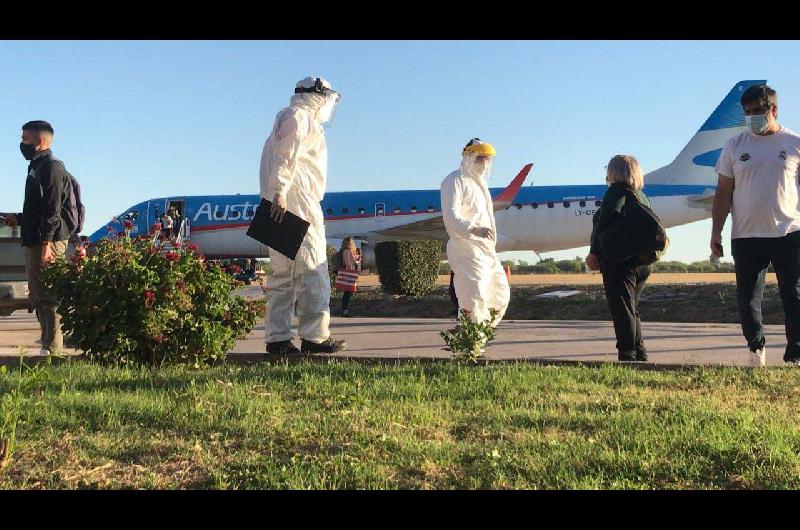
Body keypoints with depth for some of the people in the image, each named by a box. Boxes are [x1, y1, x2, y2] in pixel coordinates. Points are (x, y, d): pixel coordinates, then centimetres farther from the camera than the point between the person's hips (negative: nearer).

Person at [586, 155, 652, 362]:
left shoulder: (618, 190, -7)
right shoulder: (642, 195, 18)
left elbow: (606, 221, -18)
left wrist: (594, 253, -16)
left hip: (619, 262, -9)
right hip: (642, 264, 9)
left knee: (622, 310, -7)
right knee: (632, 310, 17)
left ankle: (627, 354, -8)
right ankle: (639, 353, 20)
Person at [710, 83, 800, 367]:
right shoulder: (735, 146, 7)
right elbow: (723, 192, 7)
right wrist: (716, 232, 3)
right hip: (746, 236, 2)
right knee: (747, 299, 6)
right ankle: (756, 348, 25)